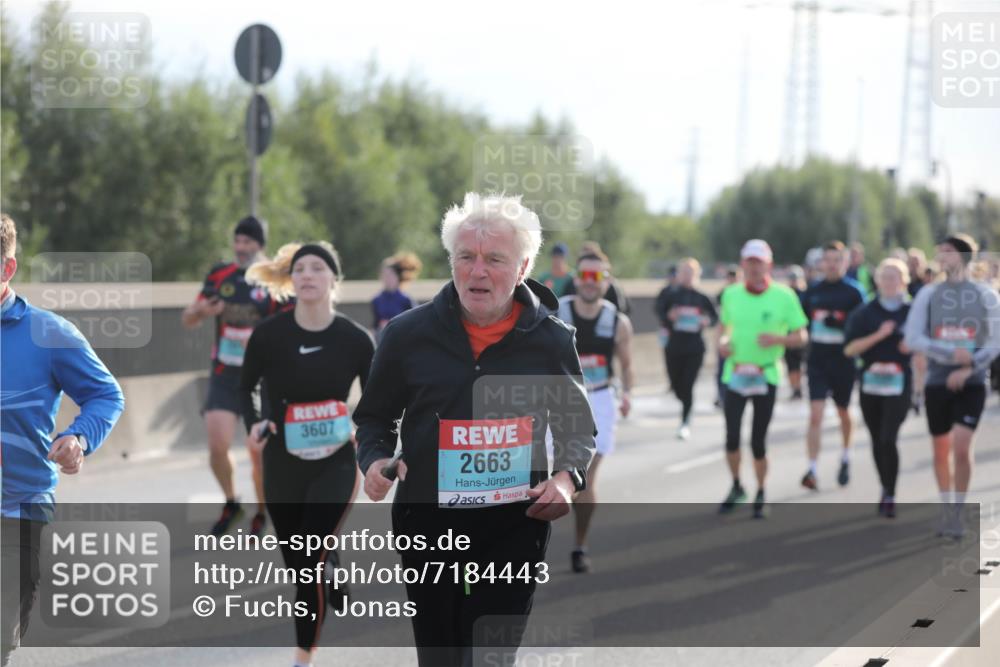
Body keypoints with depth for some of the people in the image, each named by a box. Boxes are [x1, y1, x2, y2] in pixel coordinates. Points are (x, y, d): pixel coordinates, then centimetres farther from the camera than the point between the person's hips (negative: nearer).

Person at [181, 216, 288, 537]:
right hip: (224, 377, 2)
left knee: (260, 454, 1)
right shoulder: (219, 275, 5)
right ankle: (230, 503, 14)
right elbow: (187, 320, 10)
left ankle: (261, 516, 23)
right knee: (217, 446, -11)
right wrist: (200, 311, -12)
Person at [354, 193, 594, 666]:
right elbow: (375, 419, 10)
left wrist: (567, 478, -10)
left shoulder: (551, 340, -3)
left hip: (515, 525, -1)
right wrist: (375, 461, -10)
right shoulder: (407, 334, -3)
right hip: (426, 522, 1)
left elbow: (578, 428, 10)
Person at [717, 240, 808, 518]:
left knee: (758, 440, 1)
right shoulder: (731, 294, 4)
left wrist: (777, 339, -19)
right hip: (735, 374, 2)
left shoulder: (784, 296, -4)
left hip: (766, 376, -2)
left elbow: (801, 336, 0)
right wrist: (722, 341, -2)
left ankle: (760, 495, 20)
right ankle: (736, 487, 18)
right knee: (731, 437, -6)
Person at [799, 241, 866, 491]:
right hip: (817, 362, 1)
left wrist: (833, 320, -22)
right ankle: (812, 470, -15)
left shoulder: (853, 292, -5)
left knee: (843, 413, 17)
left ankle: (845, 460, 40)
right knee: (815, 415, -11)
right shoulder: (812, 291, 5)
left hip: (844, 362, -1)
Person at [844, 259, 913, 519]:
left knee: (889, 439, -15)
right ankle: (886, 490, 29)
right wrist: (879, 335, -15)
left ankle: (890, 497, -8)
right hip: (871, 383, 2)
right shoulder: (865, 313, 3)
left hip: (899, 384, -2)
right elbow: (849, 348, -5)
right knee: (878, 440, 11)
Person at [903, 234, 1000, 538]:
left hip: (971, 383, -2)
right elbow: (913, 338, -4)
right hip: (937, 382, 2)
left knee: (961, 446, -16)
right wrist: (952, 354, -17)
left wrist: (968, 369, -14)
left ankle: (958, 513, -4)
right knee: (941, 450, 9)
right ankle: (946, 510, 24)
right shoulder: (928, 294, 3)